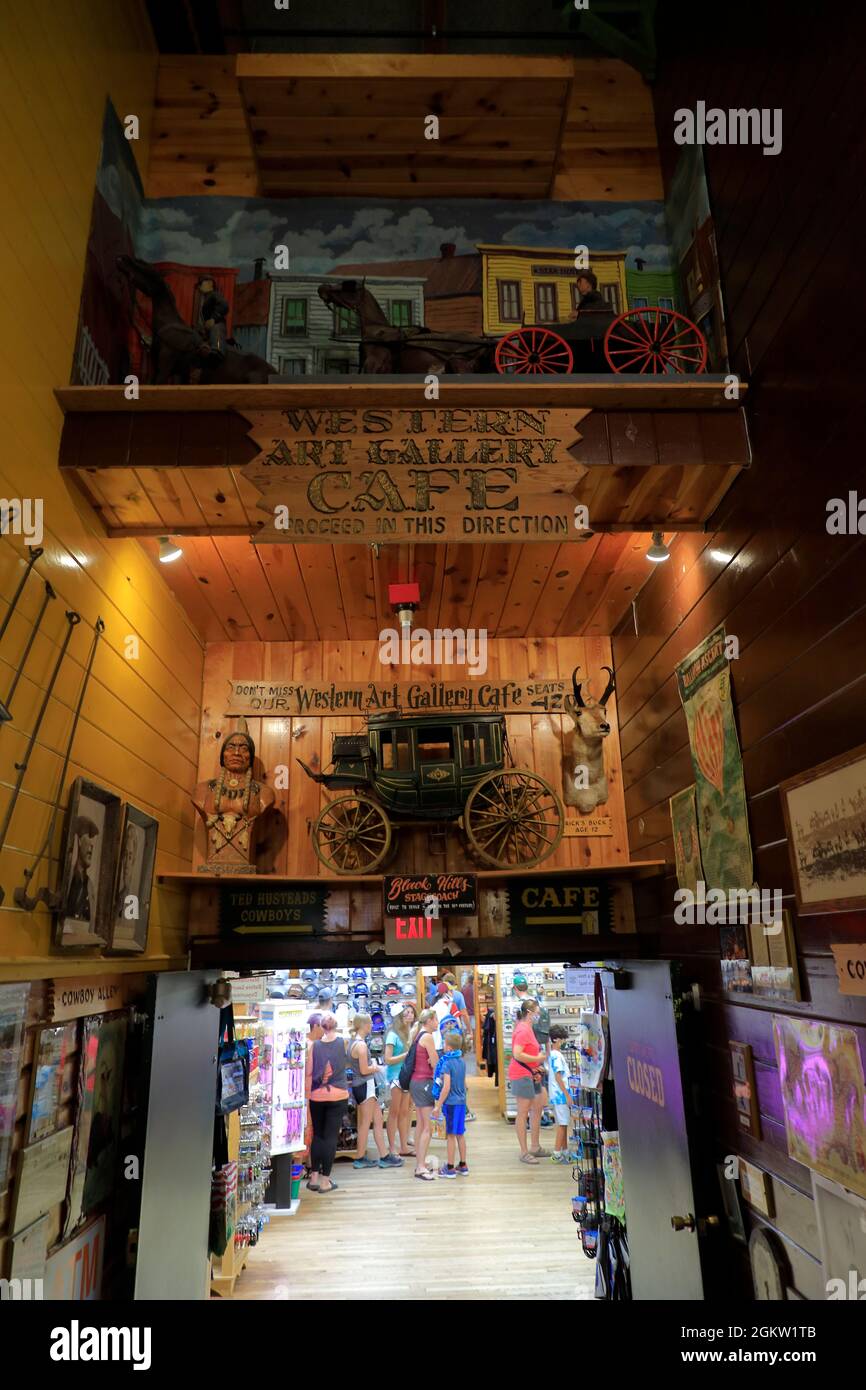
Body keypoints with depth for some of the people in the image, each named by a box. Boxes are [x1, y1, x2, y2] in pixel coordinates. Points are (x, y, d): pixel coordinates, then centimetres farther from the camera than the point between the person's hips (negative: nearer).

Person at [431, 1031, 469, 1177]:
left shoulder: (447, 1063, -16)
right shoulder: (462, 1061, 6)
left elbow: (446, 1087, -19)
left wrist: (438, 1106, -14)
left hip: (451, 1103, -7)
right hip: (461, 1102, 7)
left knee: (451, 1135, 2)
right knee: (460, 1134, 15)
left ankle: (450, 1168, 9)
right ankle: (463, 1165, 22)